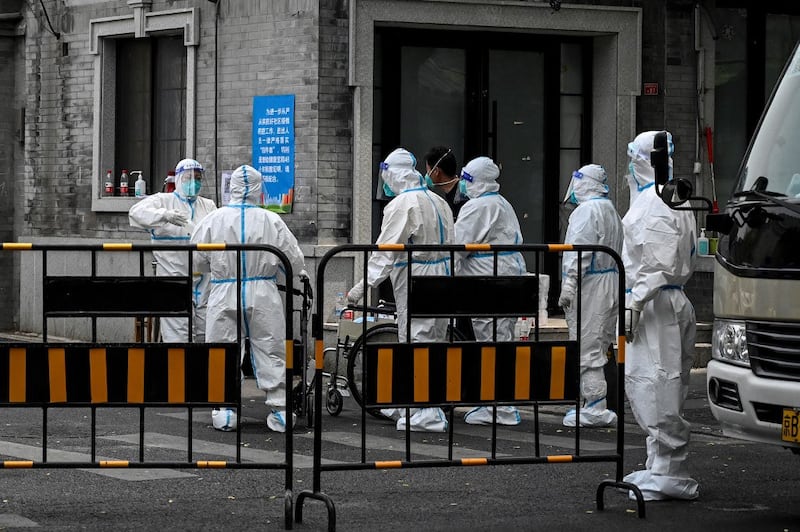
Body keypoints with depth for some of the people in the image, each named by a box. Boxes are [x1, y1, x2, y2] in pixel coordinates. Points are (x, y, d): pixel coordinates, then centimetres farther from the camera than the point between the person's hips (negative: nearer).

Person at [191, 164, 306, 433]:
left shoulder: (214, 219, -4)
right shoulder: (271, 221, -3)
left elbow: (198, 257, 5)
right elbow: (294, 260, 1)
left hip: (224, 294, 0)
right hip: (263, 294, 0)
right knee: (271, 351, 7)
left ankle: (224, 411, 7)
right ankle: (279, 410, 6)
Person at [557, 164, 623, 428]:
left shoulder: (586, 211, -13)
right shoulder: (611, 211, 17)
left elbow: (580, 251, -20)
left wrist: (569, 286, -21)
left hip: (590, 286, -10)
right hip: (610, 283, 10)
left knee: (587, 350, -8)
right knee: (597, 350, 14)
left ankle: (596, 409, -9)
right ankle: (592, 404, 18)